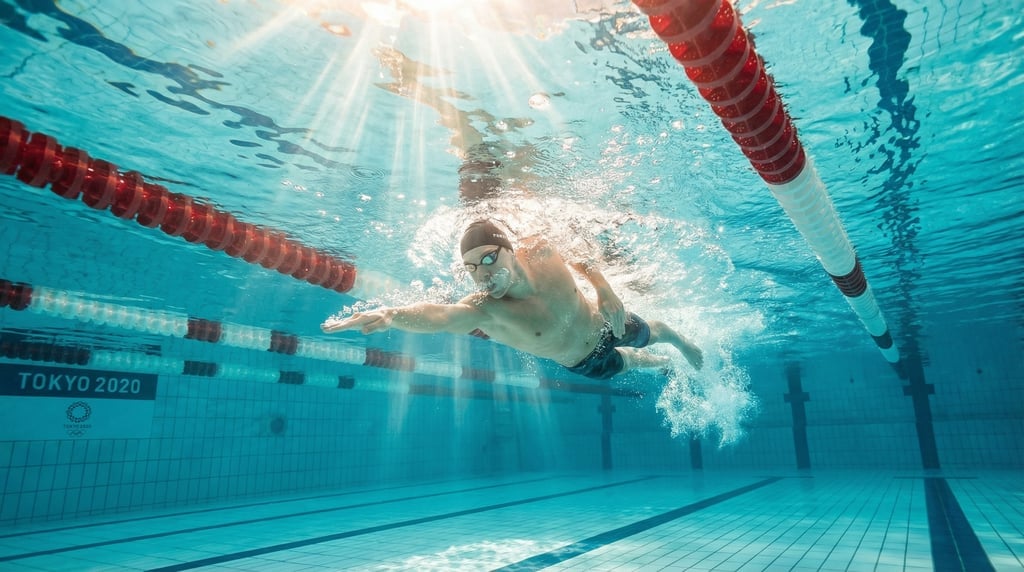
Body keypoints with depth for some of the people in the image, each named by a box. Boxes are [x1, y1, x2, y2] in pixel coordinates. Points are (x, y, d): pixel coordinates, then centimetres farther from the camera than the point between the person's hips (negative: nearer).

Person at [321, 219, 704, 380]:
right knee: (626, 363, 28)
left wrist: (604, 287, -23)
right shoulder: (483, 309, -41)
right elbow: (437, 315, -62)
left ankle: (681, 342, 68)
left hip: (606, 323, 1)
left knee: (647, 333, 31)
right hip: (585, 365, 0)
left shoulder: (540, 250, -34)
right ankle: (650, 363, 67)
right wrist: (389, 314, -79)